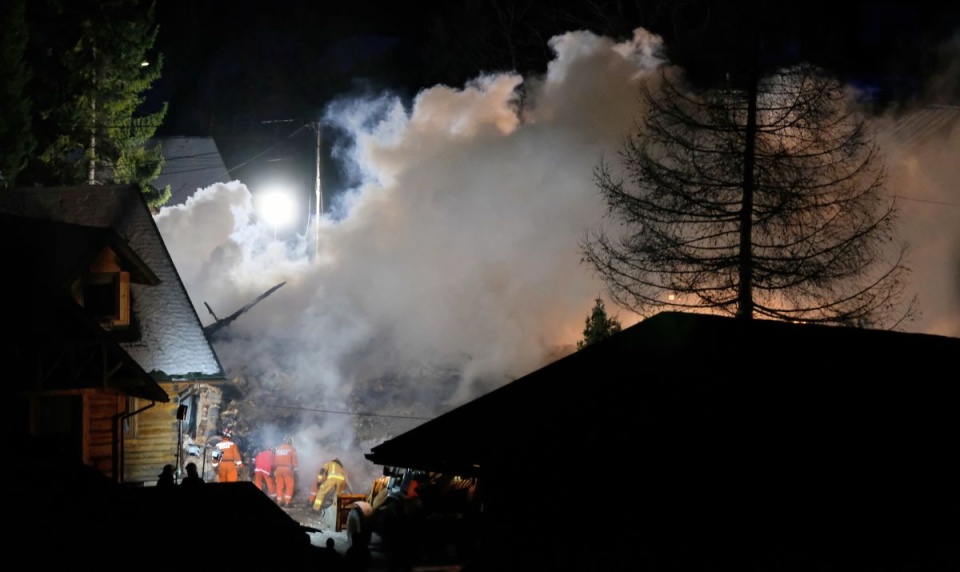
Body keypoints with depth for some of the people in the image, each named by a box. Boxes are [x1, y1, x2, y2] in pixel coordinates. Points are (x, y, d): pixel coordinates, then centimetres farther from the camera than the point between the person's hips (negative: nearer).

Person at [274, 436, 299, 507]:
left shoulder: (278, 449, 17)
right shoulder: (291, 449, 2)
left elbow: (274, 460, 15)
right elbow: (294, 460, -5)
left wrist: (274, 469, 18)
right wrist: (296, 468, -1)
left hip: (278, 469, 5)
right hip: (287, 469, -5)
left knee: (279, 486, 9)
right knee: (289, 486, 0)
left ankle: (279, 502, 10)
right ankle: (287, 502, -8)